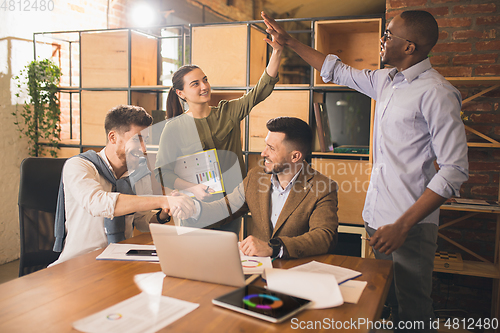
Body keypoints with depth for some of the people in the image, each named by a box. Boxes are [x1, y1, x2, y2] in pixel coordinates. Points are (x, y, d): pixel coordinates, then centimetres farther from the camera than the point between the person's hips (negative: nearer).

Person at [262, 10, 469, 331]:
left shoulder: (437, 93, -15)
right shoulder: (386, 80, 9)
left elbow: (455, 170, -18)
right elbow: (338, 71, 24)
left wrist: (403, 225, -23)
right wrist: (289, 41, 26)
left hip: (411, 221, -7)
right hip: (378, 215, 8)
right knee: (384, 300, 17)